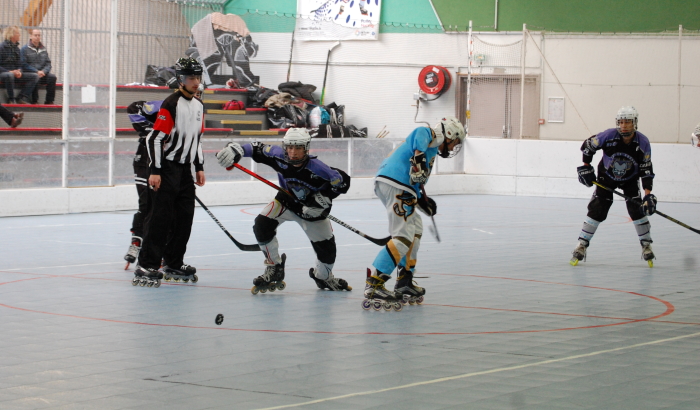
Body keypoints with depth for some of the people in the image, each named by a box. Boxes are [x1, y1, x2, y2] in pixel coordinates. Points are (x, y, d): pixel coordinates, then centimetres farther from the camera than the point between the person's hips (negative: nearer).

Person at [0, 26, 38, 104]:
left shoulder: (16, 48, 15)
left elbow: (19, 65, 16)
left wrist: (19, 72, -7)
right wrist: (10, 71, -23)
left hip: (15, 74, 7)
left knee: (35, 76, -7)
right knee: (9, 75, -43)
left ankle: (21, 98, -17)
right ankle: (11, 100, -27)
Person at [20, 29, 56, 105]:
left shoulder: (43, 49, 16)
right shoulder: (25, 49, 1)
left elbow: (48, 63, 13)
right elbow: (24, 64, -8)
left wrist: (43, 71, -9)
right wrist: (37, 72, -17)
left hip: (42, 73, 5)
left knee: (52, 77, -23)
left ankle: (49, 101, -20)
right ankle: (34, 101, -29)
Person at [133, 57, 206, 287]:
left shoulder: (198, 106, 12)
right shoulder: (171, 104, -15)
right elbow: (155, 138, -17)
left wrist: (199, 168, 17)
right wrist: (155, 171, -21)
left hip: (185, 168, 8)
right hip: (167, 168, -8)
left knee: (185, 216, 9)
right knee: (161, 217, -10)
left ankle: (174, 264, 19)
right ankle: (147, 266, -9)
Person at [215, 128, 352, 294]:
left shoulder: (316, 168, -34)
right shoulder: (280, 157, -26)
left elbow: (343, 181, -24)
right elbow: (258, 149, -15)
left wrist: (323, 199, -28)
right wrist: (237, 149, -31)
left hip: (312, 209, -2)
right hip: (286, 201, 2)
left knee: (326, 247, 1)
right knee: (262, 225, -21)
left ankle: (323, 277, 37)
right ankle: (274, 269, -3)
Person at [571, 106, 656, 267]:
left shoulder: (643, 143, -22)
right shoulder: (609, 136, -27)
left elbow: (646, 169, -19)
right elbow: (587, 145, -9)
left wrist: (648, 193, -26)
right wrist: (585, 167, -8)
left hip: (630, 179, 1)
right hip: (607, 177, -1)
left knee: (637, 210, -11)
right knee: (596, 211, -9)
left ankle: (646, 246, 4)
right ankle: (581, 246, -1)